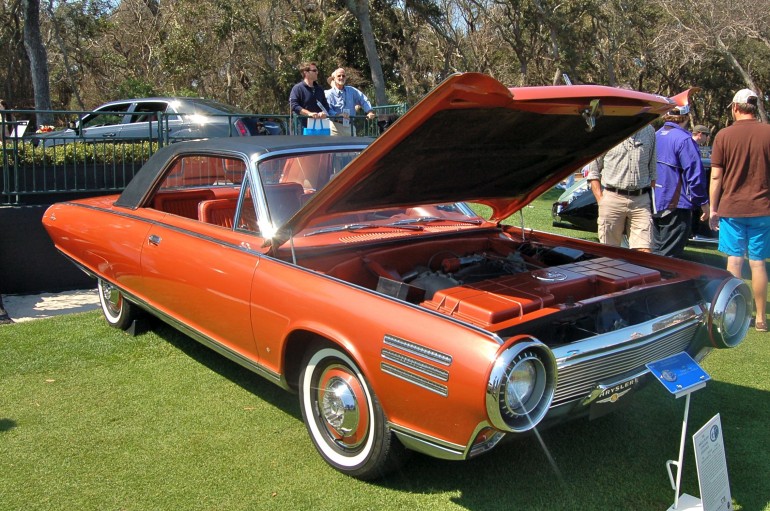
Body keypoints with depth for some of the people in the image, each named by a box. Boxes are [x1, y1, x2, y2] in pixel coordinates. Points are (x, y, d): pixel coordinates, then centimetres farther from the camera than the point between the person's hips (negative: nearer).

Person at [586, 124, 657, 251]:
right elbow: (593, 171, 4)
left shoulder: (649, 131, 13)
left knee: (645, 253, -7)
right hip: (612, 198, -2)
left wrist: (651, 197, 11)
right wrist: (600, 199, -4)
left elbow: (652, 170, 19)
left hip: (641, 201, 2)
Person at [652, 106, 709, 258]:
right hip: (676, 205, -7)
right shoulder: (684, 139, -16)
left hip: (655, 204, 7)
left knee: (657, 250, 17)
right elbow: (695, 174, -17)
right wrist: (703, 202, -8)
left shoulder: (656, 136, 7)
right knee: (669, 256, -2)